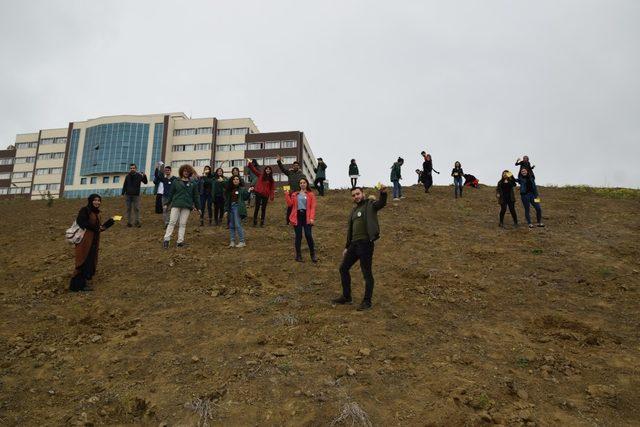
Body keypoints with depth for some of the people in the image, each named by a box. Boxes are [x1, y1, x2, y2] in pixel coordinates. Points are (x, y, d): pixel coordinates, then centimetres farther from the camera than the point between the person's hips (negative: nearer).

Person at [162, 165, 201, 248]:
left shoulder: (193, 184, 9)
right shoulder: (176, 182, 8)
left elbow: (196, 196, 11)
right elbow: (171, 194, 12)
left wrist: (198, 207, 9)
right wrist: (167, 203, 12)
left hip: (187, 206, 1)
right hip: (176, 205, -1)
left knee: (183, 224, 2)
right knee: (172, 222, -4)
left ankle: (180, 241, 6)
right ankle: (166, 239, -2)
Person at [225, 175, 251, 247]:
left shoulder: (242, 189, -1)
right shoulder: (229, 190, 12)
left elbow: (245, 198, -6)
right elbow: (226, 200, 14)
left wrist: (248, 192, -20)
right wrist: (226, 210, 9)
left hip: (238, 208, -6)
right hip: (231, 208, 6)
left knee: (238, 225, -11)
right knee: (231, 226, 7)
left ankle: (242, 242, -4)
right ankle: (232, 241, 13)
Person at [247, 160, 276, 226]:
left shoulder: (271, 179, 7)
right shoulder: (260, 175, 5)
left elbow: (272, 188, 2)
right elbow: (254, 170, 1)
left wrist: (272, 196, -9)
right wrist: (249, 164, -13)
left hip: (266, 195, 1)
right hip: (259, 193, -1)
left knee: (263, 208, 7)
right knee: (257, 207, 1)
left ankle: (262, 222, 13)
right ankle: (255, 221, 7)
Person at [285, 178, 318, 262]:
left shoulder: (310, 195, 6)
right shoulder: (294, 194, 15)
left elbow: (313, 207, -1)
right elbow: (290, 204, 4)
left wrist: (312, 218, -12)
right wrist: (287, 195, -6)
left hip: (306, 216, -2)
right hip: (297, 216, 2)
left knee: (308, 235, -8)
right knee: (298, 236, 5)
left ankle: (313, 255, 5)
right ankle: (298, 255, 13)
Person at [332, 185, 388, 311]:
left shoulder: (370, 205, -2)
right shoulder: (354, 211, 20)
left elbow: (381, 203, -24)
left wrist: (383, 193, -46)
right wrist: (347, 247, 24)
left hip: (365, 243, -8)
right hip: (354, 244, 9)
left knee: (367, 273, -2)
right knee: (343, 268, 14)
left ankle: (367, 301, 7)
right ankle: (346, 297, 26)